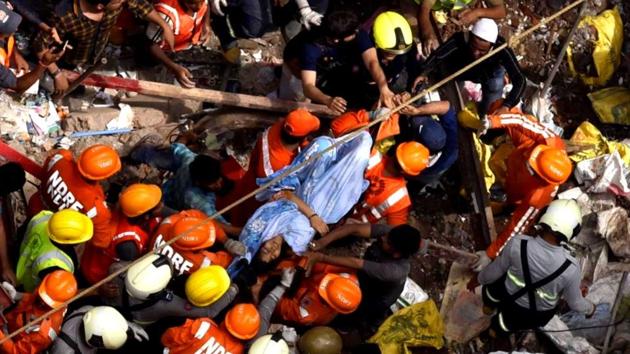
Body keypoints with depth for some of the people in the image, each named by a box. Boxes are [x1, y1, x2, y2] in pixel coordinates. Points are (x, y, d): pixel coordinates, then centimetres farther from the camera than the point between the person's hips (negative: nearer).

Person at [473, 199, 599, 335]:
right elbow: (575, 302, -14)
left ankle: (489, 306, 47)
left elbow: (494, 271, -13)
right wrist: (590, 309, 9)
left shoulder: (518, 243, -33)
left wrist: (478, 279, 9)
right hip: (539, 316, 1)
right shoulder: (571, 268, -34)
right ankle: (502, 326, 25)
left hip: (509, 299, -1)